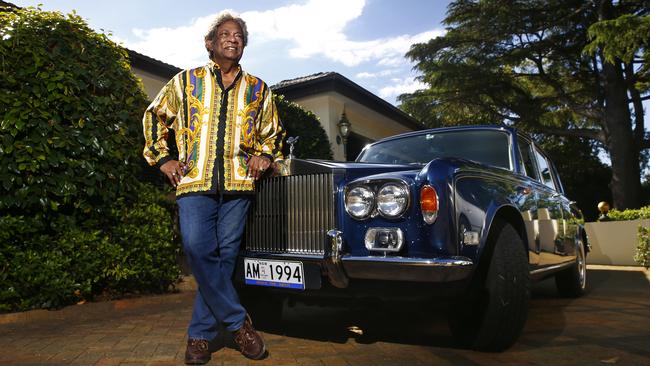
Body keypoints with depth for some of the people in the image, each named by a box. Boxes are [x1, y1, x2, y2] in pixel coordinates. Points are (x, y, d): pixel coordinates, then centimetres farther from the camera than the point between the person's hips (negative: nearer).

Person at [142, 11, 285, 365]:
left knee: (223, 256, 1)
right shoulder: (186, 81, 14)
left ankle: (200, 334, 12)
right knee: (199, 252, -15)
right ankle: (239, 322, 0)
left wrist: (265, 155, 8)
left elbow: (273, 132, 28)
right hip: (194, 181, -1)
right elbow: (154, 117, 21)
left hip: (238, 184, 1)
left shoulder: (258, 89, 18)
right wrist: (163, 158, 11)